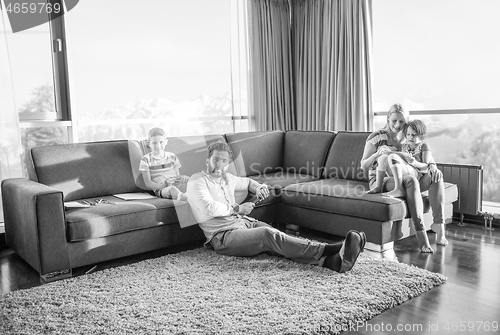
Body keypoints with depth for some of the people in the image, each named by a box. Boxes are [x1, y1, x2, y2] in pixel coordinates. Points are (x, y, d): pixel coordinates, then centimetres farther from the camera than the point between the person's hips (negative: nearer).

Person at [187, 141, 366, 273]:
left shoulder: (226, 177, 21)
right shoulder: (197, 181, -1)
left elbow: (246, 182, 41)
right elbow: (210, 208, -18)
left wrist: (257, 186, 18)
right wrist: (237, 208, -6)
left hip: (245, 222, 8)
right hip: (224, 236, -7)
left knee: (273, 237, -22)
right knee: (269, 234, -33)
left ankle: (332, 260, -43)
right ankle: (329, 249, -43)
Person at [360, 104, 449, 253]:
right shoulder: (376, 137, -2)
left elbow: (427, 155, 9)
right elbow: (363, 166, -5)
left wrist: (432, 165, -15)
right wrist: (377, 154, -23)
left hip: (403, 178, 5)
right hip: (380, 181, -5)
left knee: (436, 175, -19)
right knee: (411, 180, -36)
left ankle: (439, 225, -22)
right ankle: (421, 234, -38)